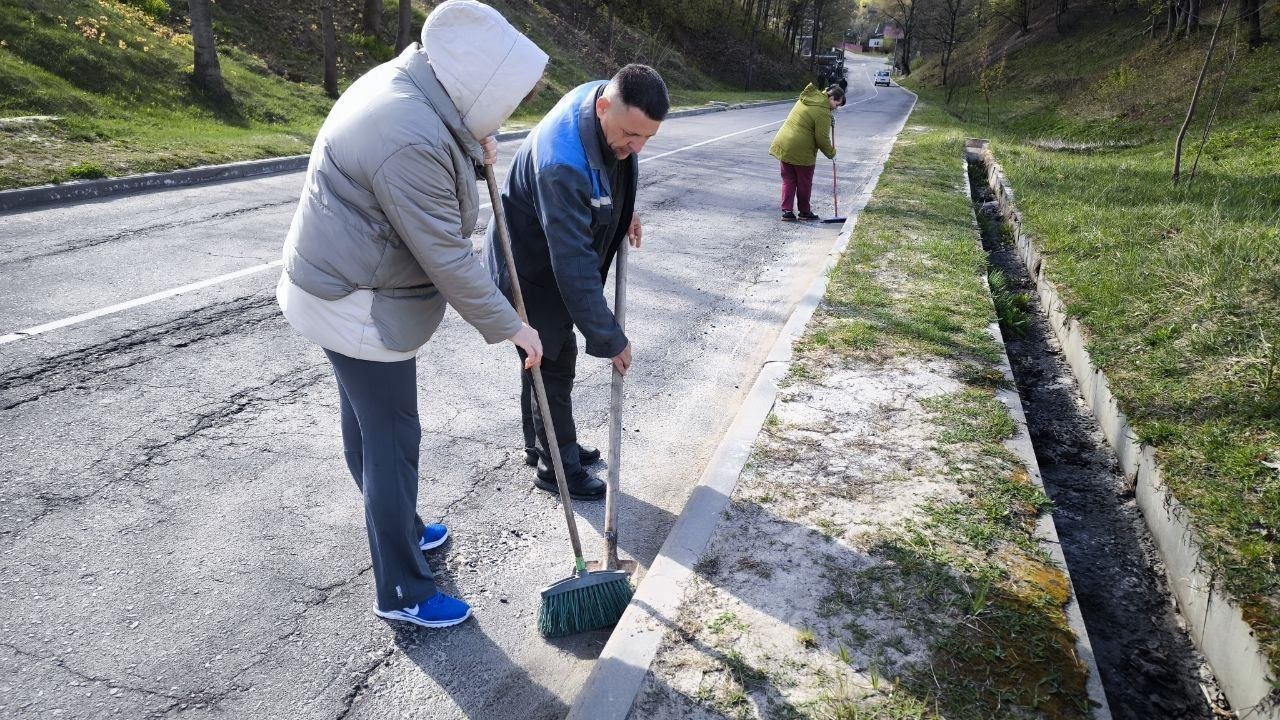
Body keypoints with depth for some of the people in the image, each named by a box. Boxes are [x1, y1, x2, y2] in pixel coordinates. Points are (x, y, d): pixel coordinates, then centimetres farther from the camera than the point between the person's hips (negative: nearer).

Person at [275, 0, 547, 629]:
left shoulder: (401, 83, 2)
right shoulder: (413, 142, -30)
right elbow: (447, 259, -26)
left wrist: (472, 144, 6)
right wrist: (510, 327, -15)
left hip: (345, 289, 10)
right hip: (361, 309, -10)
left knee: (367, 427, 23)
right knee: (392, 440, 1)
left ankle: (402, 528, 44)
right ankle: (402, 593, 17)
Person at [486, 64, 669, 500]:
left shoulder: (613, 104, -14)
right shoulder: (562, 162, -40)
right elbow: (574, 264, -36)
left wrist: (623, 211, 9)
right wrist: (609, 338, -30)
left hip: (561, 254, 8)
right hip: (532, 266, -8)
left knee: (547, 355, 19)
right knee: (555, 361, 0)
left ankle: (542, 444, 36)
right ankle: (557, 467, 18)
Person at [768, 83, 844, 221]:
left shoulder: (806, 98, 11)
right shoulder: (822, 112, -15)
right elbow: (822, 138, -14)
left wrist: (829, 119, 18)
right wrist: (831, 153, 2)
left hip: (784, 145, 7)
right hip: (801, 151, -7)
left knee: (788, 180, 13)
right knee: (804, 183, 9)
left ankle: (786, 210, 9)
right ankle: (804, 211, 21)